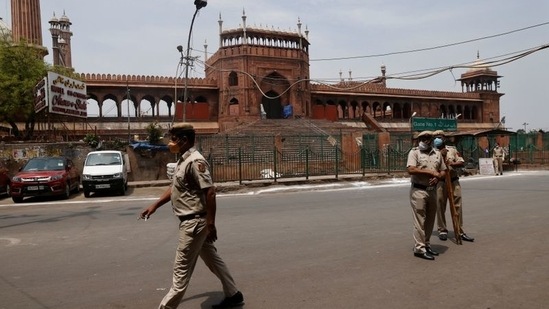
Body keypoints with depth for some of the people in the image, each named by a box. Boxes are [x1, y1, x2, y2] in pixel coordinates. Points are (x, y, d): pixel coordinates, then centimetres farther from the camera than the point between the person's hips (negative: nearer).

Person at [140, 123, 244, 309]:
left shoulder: (195, 161, -19)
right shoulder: (183, 161, 12)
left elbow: (210, 192, -23)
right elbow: (174, 188, 22)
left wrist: (211, 224, -23)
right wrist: (154, 206, 21)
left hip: (194, 222, -10)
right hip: (190, 221, 10)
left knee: (182, 268, 2)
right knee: (212, 259, 17)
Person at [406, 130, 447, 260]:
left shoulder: (437, 154, 12)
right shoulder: (414, 152, -6)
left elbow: (443, 171, 16)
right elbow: (411, 170, -19)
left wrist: (437, 178, -7)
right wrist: (431, 172, -17)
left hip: (433, 190, 6)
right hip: (418, 191, -6)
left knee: (430, 220, 12)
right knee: (420, 220, -5)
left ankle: (426, 245, 24)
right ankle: (419, 248, 1)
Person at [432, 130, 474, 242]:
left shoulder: (452, 149, 10)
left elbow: (462, 162, 4)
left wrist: (452, 164, -14)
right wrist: (440, 154, -12)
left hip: (454, 181, 2)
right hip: (440, 182, -2)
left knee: (457, 207, 3)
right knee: (440, 207, 2)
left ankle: (460, 231, 10)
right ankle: (442, 230, 14)